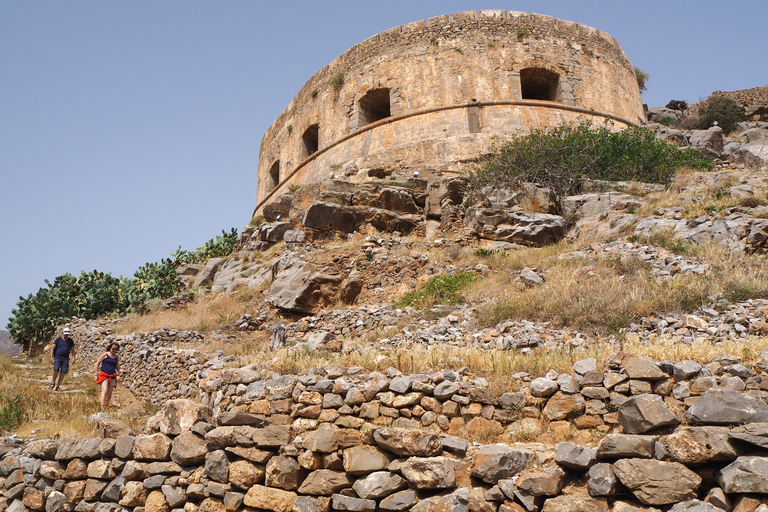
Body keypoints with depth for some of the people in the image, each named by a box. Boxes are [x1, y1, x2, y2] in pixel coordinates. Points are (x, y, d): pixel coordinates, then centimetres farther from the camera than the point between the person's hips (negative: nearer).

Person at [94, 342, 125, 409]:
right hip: (104, 375, -5)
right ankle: (102, 407, -20)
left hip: (112, 377, 5)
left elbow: (118, 368, 18)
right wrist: (96, 374, 0)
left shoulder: (116, 357, 13)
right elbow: (97, 363, 3)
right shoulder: (105, 355, 0)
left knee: (109, 395, 4)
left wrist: (121, 371, -4)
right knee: (104, 391, -20)